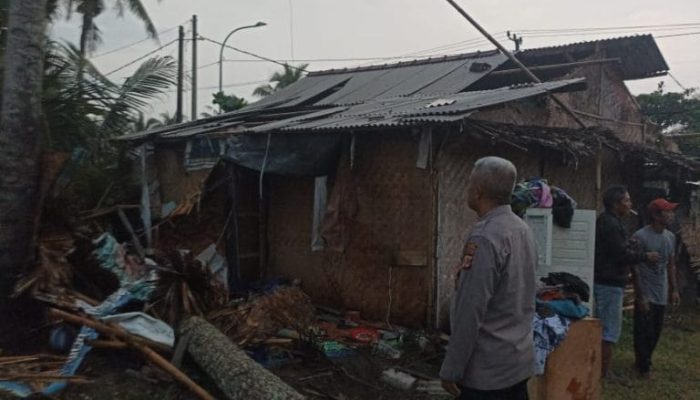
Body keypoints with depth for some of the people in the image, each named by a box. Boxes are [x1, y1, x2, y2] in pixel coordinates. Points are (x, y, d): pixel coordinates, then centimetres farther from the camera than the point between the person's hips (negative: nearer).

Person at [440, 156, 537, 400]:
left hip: (486, 368, -8)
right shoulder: (523, 230, 6)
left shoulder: (485, 237, -21)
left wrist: (451, 369, -17)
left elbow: (471, 311, -22)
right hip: (520, 360, 8)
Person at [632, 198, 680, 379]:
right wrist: (641, 296, -16)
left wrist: (674, 290, 12)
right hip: (645, 295, -6)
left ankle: (644, 361, 29)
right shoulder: (640, 237, -15)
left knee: (655, 332, 12)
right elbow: (635, 269, -15)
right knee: (644, 332, 0)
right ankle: (643, 367, 14)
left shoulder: (670, 237, 7)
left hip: (661, 295, 6)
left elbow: (671, 265, 16)